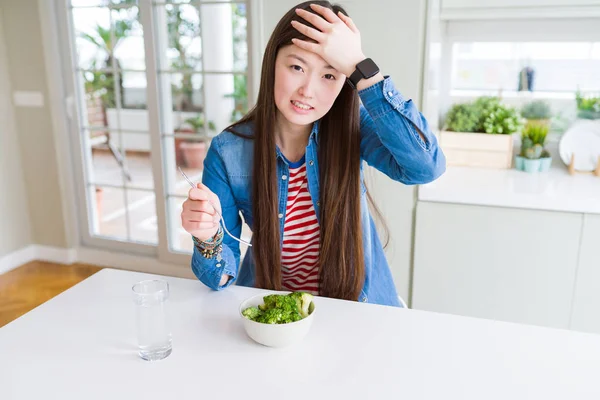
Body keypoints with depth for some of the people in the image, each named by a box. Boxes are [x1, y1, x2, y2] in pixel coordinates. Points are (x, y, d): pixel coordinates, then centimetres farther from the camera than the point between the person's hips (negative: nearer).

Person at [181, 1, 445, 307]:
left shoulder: (351, 128, -10)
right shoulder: (228, 151, -13)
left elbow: (425, 167, -30)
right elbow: (221, 278, -9)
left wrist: (359, 66, -30)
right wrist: (208, 237, -32)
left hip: (359, 311, 1)